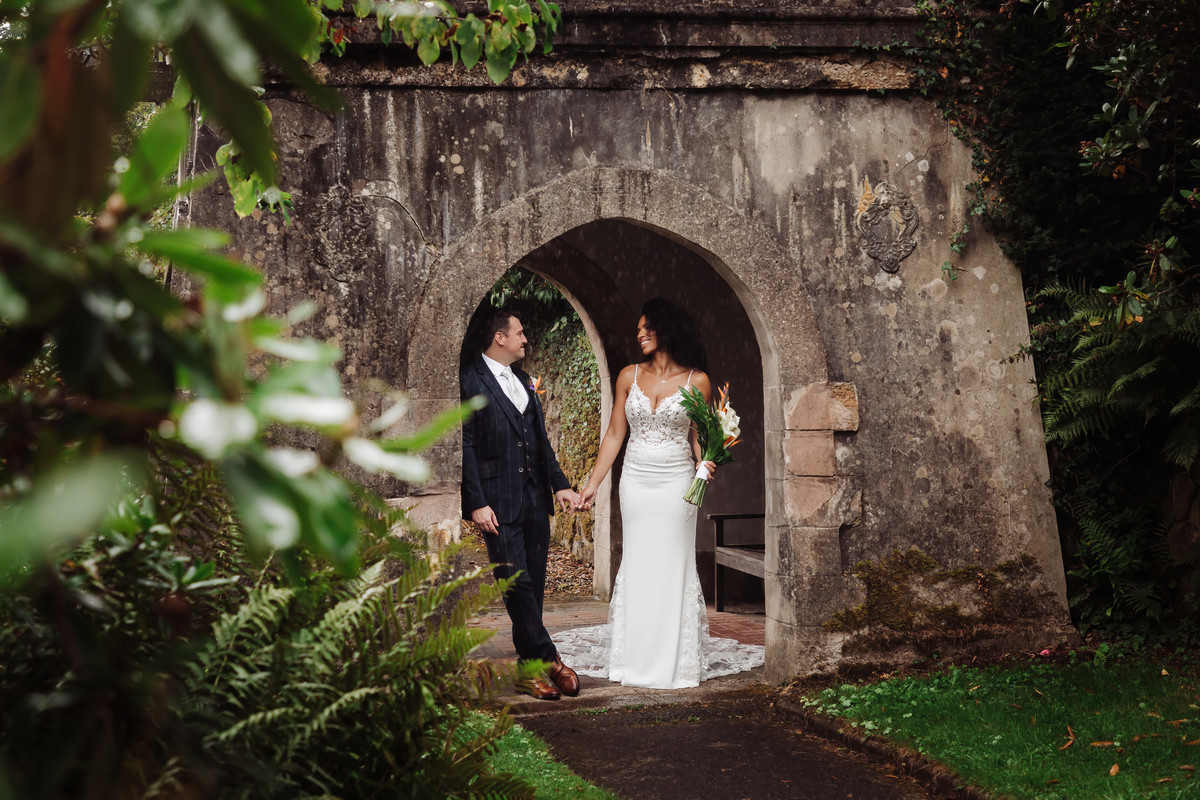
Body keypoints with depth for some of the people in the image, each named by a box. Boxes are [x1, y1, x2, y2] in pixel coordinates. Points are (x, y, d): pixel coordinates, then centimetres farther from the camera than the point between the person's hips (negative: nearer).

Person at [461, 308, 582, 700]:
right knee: (516, 583, -9)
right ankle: (549, 661, -3)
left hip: (535, 498, 8)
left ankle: (529, 667, 15)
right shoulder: (470, 380, -7)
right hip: (499, 502, -7)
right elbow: (465, 446, -10)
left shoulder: (522, 379, 18)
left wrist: (560, 483, 12)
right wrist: (476, 503, -15)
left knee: (533, 587, 8)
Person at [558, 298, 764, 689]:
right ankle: (636, 659, 13)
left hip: (676, 481, -2)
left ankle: (676, 660, 7)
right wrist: (592, 484, 7)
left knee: (674, 566, -1)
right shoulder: (629, 376, 5)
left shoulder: (696, 381, -2)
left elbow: (700, 437, 4)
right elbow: (614, 434, 9)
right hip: (636, 480, 3)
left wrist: (705, 464, -17)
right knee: (636, 565, 5)